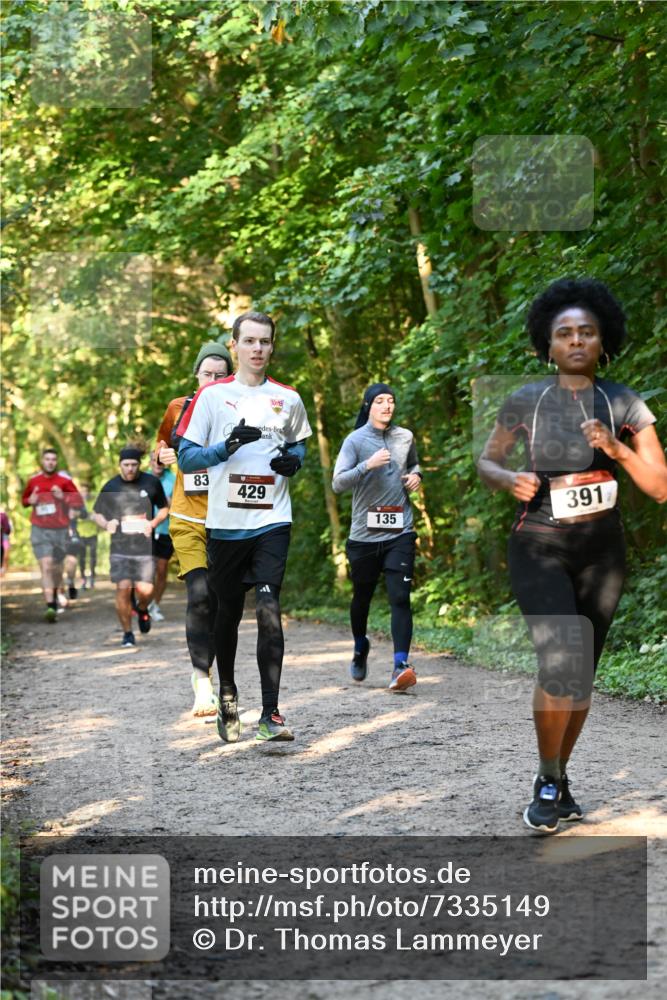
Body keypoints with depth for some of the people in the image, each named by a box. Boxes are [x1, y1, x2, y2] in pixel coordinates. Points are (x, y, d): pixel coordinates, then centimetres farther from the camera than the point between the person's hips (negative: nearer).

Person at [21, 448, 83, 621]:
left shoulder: (64, 480, -2)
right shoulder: (33, 481, 4)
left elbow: (78, 500, -2)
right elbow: (24, 500, 18)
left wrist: (63, 497, -19)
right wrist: (30, 501, -5)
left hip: (60, 529, 0)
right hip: (39, 530, 0)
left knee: (57, 568, 14)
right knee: (46, 567, -14)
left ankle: (55, 594, 44)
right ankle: (50, 606, -20)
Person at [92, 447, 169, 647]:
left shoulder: (152, 483, 4)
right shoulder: (111, 487, 4)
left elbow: (164, 508, 15)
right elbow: (96, 513, 15)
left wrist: (154, 523, -4)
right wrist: (106, 524, -6)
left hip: (144, 546, 0)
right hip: (120, 546, 0)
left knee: (145, 590, -9)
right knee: (123, 587, -10)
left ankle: (142, 609, 28)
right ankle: (127, 633, 5)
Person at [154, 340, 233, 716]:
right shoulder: (179, 408, 5)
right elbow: (163, 445, 23)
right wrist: (164, 455, 2)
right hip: (188, 518, 0)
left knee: (221, 598, 5)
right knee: (200, 594, -16)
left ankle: (204, 671, 25)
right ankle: (203, 681, -12)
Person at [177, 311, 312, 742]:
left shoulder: (288, 399, 9)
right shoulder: (212, 395, 2)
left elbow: (300, 444, 24)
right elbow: (186, 457, 0)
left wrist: (293, 459, 1)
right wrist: (228, 447, -17)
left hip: (272, 520, 0)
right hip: (225, 522, 0)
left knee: (269, 608, -14)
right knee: (229, 611, 10)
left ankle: (271, 711, -15)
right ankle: (227, 694, 30)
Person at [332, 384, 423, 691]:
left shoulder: (405, 437, 9)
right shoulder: (356, 440, -3)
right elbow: (338, 483, -10)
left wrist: (416, 476, 7)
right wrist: (368, 465, -22)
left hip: (400, 533, 1)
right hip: (364, 534, -1)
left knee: (400, 597, -13)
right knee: (362, 597, 15)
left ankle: (400, 666, -19)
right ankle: (360, 648, 41)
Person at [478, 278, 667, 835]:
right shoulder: (525, 402, -5)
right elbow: (486, 461, 8)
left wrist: (615, 449, -22)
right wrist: (509, 479, -15)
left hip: (601, 552, 3)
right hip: (539, 551, -2)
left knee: (581, 674, 10)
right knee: (565, 663, -21)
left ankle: (559, 781, 30)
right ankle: (548, 781, -1)